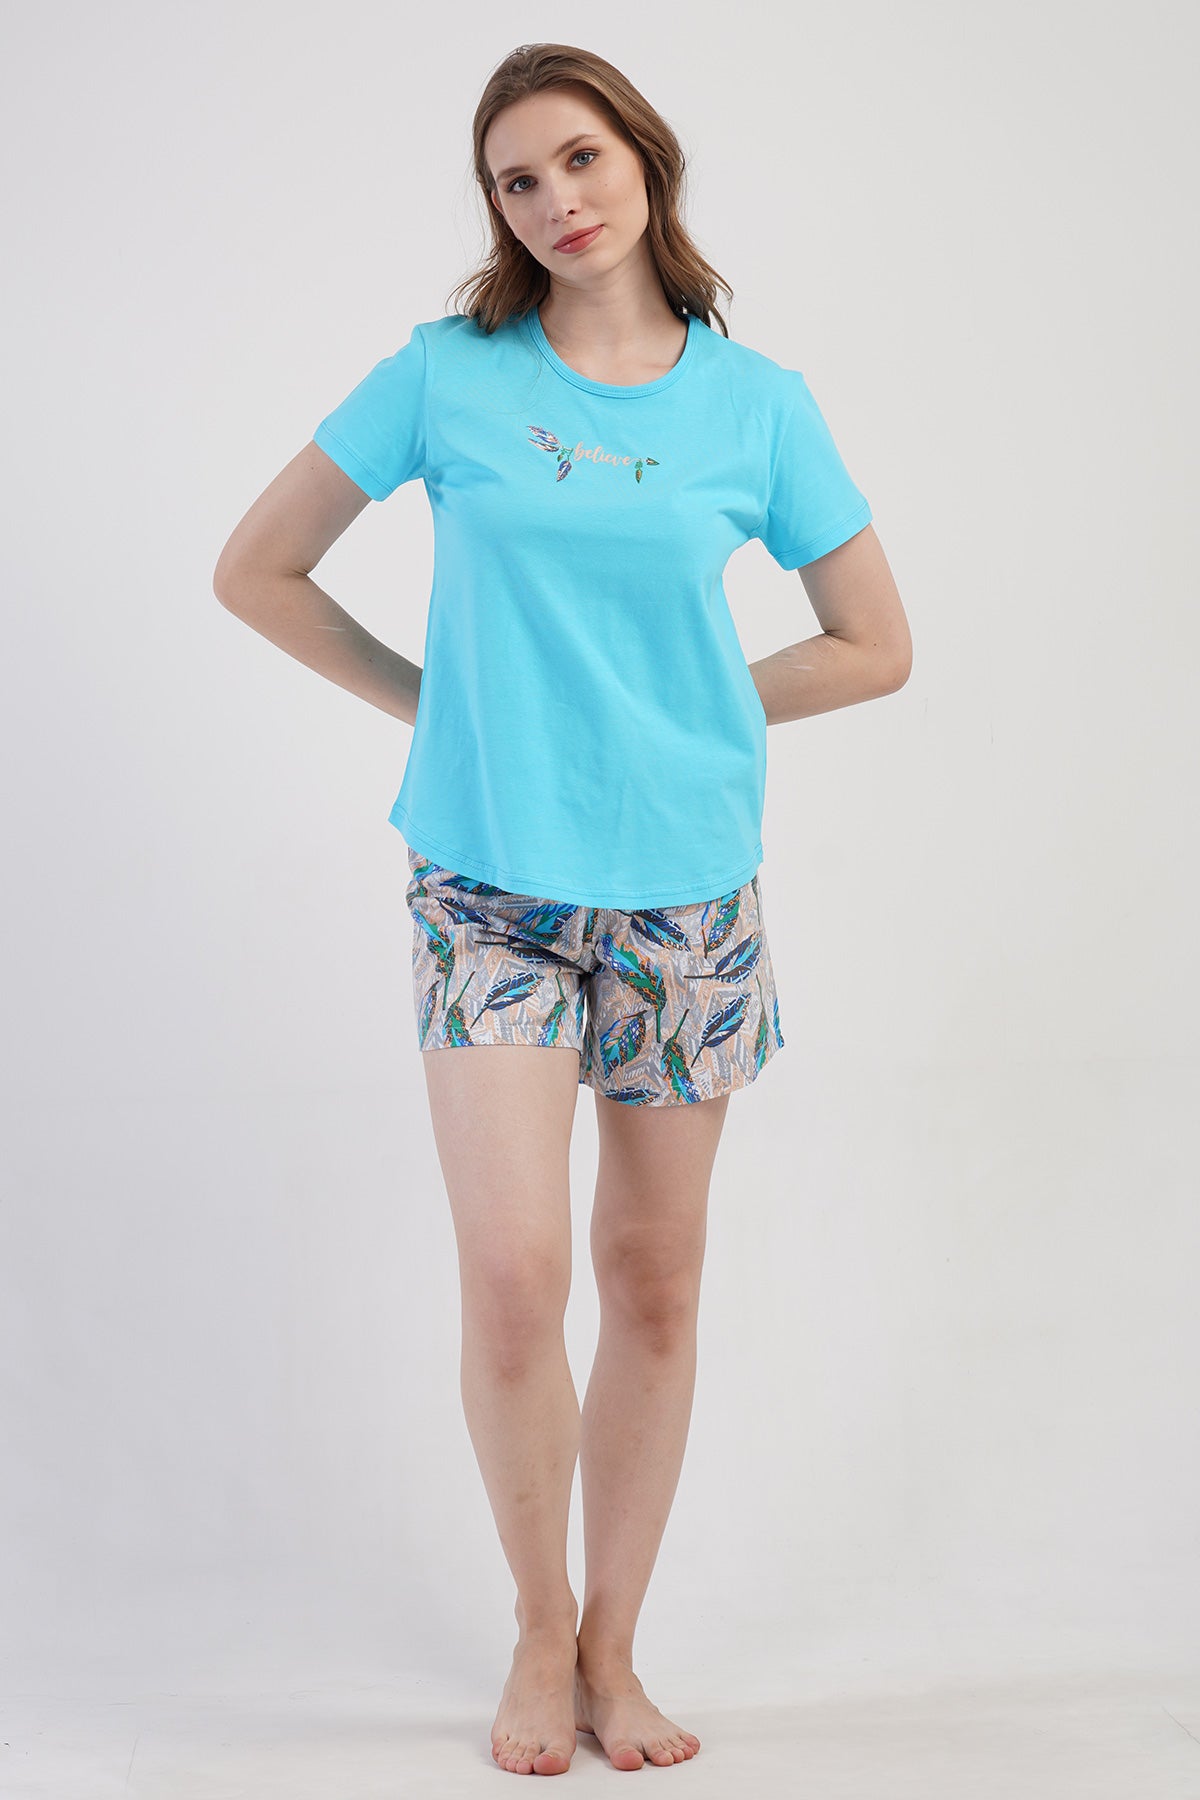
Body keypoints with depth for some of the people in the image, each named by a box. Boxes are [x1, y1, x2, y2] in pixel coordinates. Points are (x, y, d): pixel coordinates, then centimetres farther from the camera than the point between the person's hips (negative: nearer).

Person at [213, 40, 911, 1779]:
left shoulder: (757, 402, 4)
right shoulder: (449, 375, 1)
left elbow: (877, 645, 11)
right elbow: (256, 570, 8)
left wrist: (683, 713, 5)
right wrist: (435, 701, 5)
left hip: (687, 894, 2)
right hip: (492, 885, -1)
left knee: (655, 1282, 8)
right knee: (515, 1273, -12)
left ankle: (612, 1649, 24)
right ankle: (540, 1627, 13)